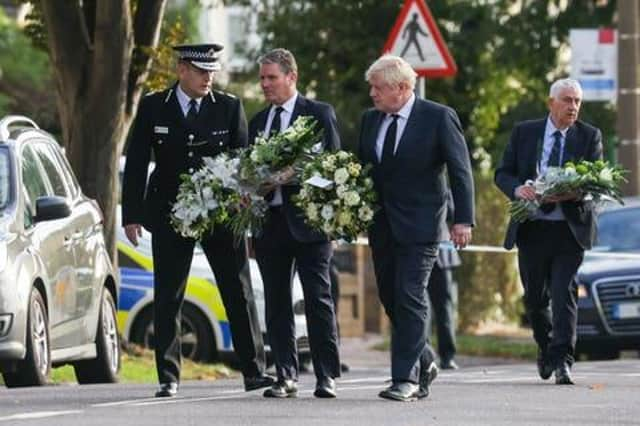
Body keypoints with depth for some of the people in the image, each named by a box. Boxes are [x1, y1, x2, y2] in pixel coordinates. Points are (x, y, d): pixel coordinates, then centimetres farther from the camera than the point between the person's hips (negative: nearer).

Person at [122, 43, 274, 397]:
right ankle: (169, 378, 8)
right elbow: (136, 163, 2)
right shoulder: (153, 108, 1)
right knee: (167, 298, 2)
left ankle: (253, 371, 5)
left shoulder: (229, 108, 2)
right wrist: (132, 215, -4)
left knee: (239, 293, 1)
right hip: (170, 215, 0)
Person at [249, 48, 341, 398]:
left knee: (318, 298, -4)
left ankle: (326, 377, -3)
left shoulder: (319, 114, 0)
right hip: (270, 221, 5)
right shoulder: (258, 121, 17)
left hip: (307, 217, -5)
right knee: (276, 303, 6)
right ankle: (286, 376, 10)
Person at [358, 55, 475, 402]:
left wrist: (463, 220, -13)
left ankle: (406, 379, -11)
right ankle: (423, 362, 27)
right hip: (381, 226, 6)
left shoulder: (438, 118, -8)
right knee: (390, 299, 10)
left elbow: (460, 170, -7)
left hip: (419, 226, -6)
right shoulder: (370, 120, 9)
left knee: (410, 298, -11)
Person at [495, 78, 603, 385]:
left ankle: (562, 361, -14)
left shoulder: (590, 137, 4)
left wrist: (570, 194, -23)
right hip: (531, 229, 2)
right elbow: (502, 174, 7)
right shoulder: (524, 133, 7)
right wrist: (517, 188, -16)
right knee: (534, 297, 10)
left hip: (570, 228, -2)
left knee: (564, 294, -12)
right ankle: (546, 348, 33)